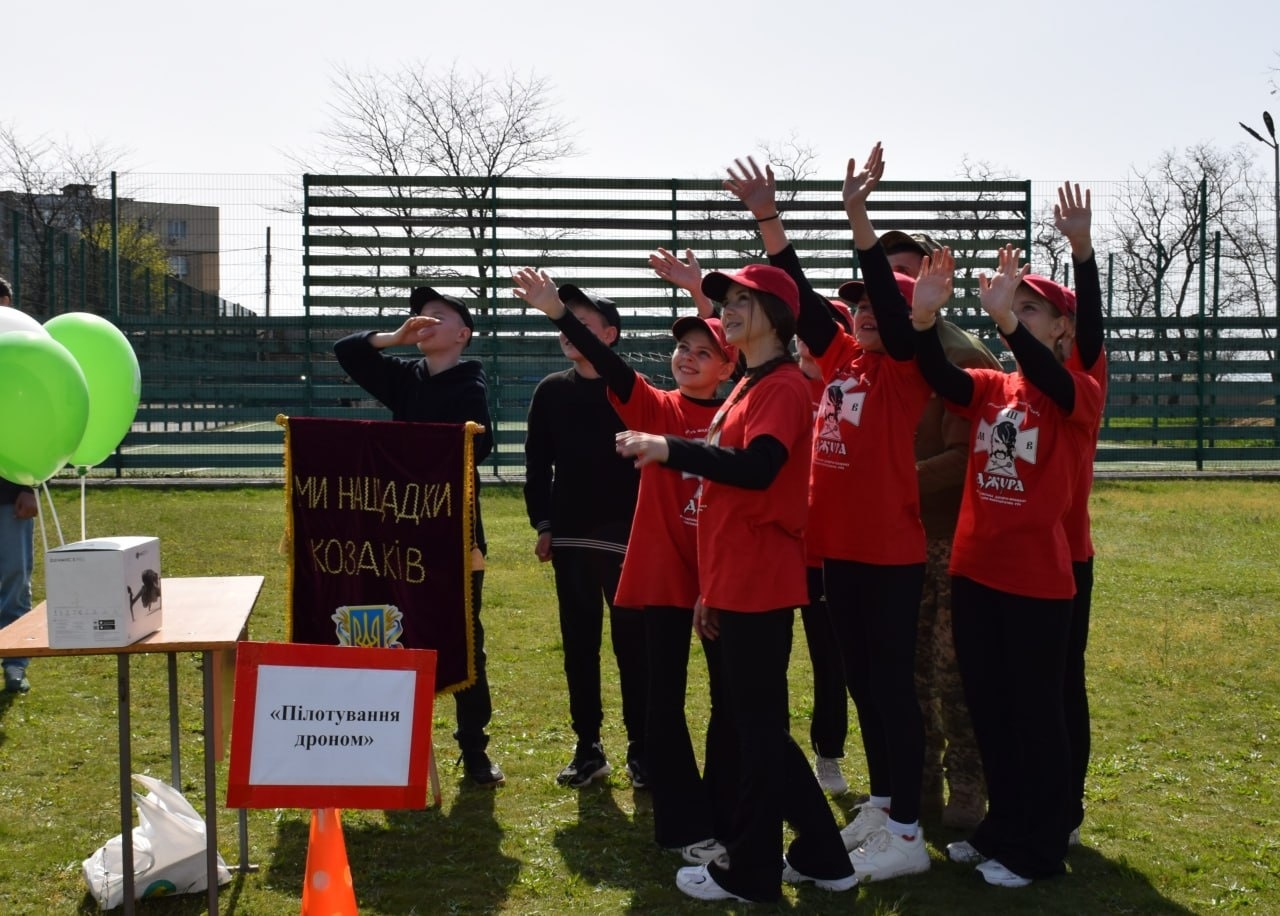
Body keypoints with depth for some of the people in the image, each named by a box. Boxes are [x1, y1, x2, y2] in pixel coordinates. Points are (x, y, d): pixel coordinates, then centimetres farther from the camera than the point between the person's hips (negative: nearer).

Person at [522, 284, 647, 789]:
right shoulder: (551, 391, 8)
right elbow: (537, 464, 11)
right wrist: (543, 524, 3)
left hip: (626, 538, -3)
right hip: (569, 539, 4)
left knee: (633, 646, 0)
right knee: (580, 647, 8)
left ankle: (641, 748, 9)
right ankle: (589, 747, 18)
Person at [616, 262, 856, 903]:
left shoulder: (784, 386, -11)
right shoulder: (748, 388, 19)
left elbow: (757, 468, -27)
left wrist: (670, 450, -27)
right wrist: (711, 588, 21)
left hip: (760, 585, -10)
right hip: (738, 583, 10)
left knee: (757, 724, 0)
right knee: (755, 721, 15)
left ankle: (750, 871, 12)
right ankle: (822, 857, 25)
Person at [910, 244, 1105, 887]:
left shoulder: (1081, 395, -6)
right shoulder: (989, 388, 8)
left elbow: (1047, 381, -29)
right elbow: (940, 378, -11)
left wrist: (1004, 317, -44)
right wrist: (924, 315, -28)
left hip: (1036, 577, -6)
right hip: (974, 570, 6)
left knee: (1035, 712, 4)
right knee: (987, 708, 15)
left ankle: (1039, 848, 17)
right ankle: (1003, 827, 30)